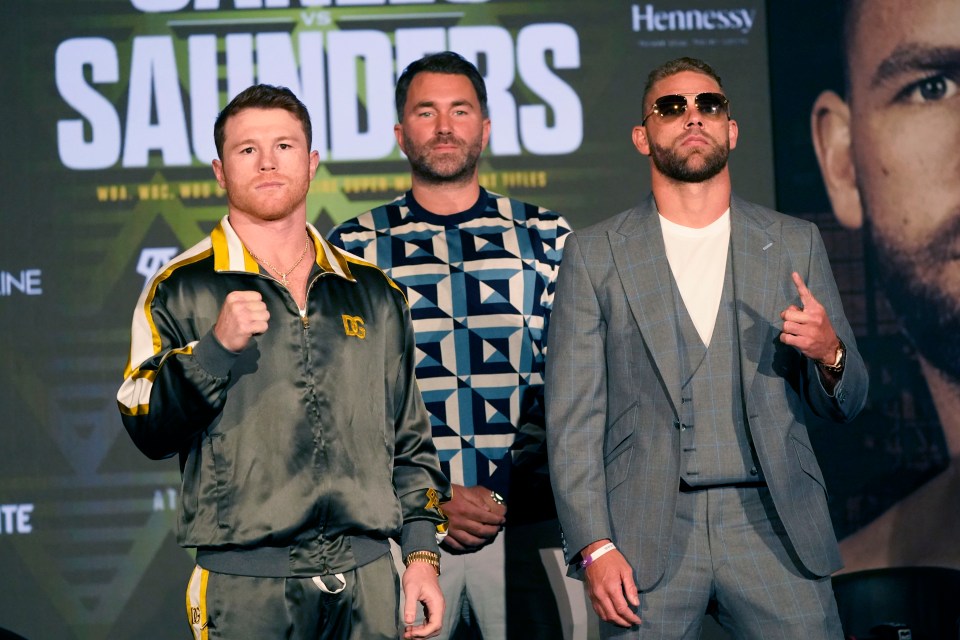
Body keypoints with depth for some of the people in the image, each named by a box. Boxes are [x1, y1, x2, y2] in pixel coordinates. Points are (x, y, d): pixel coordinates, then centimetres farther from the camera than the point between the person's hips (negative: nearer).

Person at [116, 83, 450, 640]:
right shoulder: (182, 291, 3)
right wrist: (216, 346, -18)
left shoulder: (375, 293, 13)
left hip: (368, 579, 3)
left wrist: (423, 552, 8)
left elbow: (409, 440, 16)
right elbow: (148, 431, -6)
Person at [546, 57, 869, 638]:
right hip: (648, 537, -1)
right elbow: (574, 416, 2)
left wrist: (829, 352, -11)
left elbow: (845, 405, 12)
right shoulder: (595, 254, 6)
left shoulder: (796, 244, 10)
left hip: (772, 526, 1)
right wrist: (595, 546, -8)